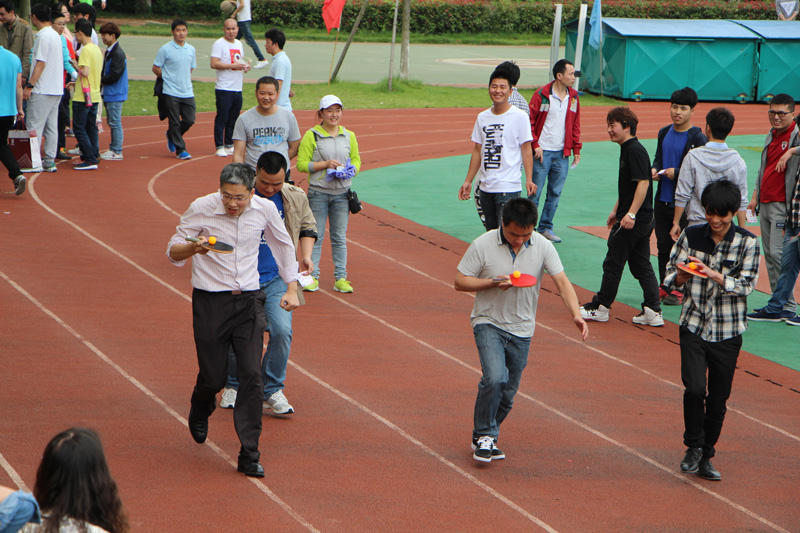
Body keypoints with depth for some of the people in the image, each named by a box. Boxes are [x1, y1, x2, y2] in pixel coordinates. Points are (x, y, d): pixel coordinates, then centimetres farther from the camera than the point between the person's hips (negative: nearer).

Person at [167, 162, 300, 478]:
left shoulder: (265, 209, -4)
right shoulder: (201, 209, -11)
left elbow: (283, 246, 15)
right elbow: (173, 252, -3)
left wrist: (291, 289, 12)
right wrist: (194, 247, -25)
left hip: (249, 301, 2)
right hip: (210, 301, -2)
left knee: (252, 375, -10)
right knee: (213, 377, 2)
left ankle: (249, 455, -4)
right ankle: (199, 414, 40)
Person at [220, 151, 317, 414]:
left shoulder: (296, 198, 1)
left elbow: (308, 227, 19)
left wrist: (306, 255, 3)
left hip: (277, 279, 1)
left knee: (282, 330, -16)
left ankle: (272, 390, 2)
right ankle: (234, 385, 30)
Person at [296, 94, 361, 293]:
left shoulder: (349, 136, 9)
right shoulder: (311, 136, -4)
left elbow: (356, 160, 15)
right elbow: (301, 164, -7)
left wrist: (350, 170, -7)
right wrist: (326, 164, -16)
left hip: (341, 193, 3)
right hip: (318, 193, -3)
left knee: (340, 237, 7)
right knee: (315, 235, 1)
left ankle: (340, 278, 12)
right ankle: (312, 277, 8)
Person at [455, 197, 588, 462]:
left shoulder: (543, 247, -6)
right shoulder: (483, 245, -12)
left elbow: (562, 282, -10)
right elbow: (460, 281, -6)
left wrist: (576, 315, -25)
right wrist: (493, 283, -21)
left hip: (521, 330, 3)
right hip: (489, 323, -3)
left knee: (508, 393, 7)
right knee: (495, 378, -24)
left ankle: (485, 437, 29)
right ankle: (484, 435, -5)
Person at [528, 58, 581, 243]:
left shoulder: (573, 97, 8)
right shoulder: (541, 95, -7)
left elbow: (575, 125, 15)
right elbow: (530, 122, -5)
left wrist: (576, 149, 10)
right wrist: (535, 145, -12)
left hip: (562, 154, 5)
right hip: (542, 152, -5)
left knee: (555, 193, 8)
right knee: (535, 192, -2)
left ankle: (545, 228, 18)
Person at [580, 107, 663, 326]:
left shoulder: (635, 150, -16)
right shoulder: (627, 150, 15)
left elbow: (643, 183, -24)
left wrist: (631, 214, -28)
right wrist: (616, 211, 29)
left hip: (634, 220, -10)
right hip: (643, 221, 10)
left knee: (613, 263, 2)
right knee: (641, 265, 10)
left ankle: (600, 308, 12)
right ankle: (653, 311, 8)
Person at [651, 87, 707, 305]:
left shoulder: (698, 138, -9)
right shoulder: (664, 133, 11)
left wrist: (676, 173, -19)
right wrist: (655, 170, -1)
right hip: (662, 199, 6)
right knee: (663, 245, 10)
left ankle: (680, 289, 6)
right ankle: (664, 286, 20)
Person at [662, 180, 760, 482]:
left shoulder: (747, 243, -4)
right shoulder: (691, 235, 1)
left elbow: (746, 285, -9)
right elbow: (671, 274, 6)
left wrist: (713, 275, -23)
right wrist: (682, 276, -17)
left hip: (727, 332, 0)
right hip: (693, 326, 0)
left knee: (718, 399, 4)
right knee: (695, 388, -17)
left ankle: (705, 456, 23)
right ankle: (693, 447, 5)